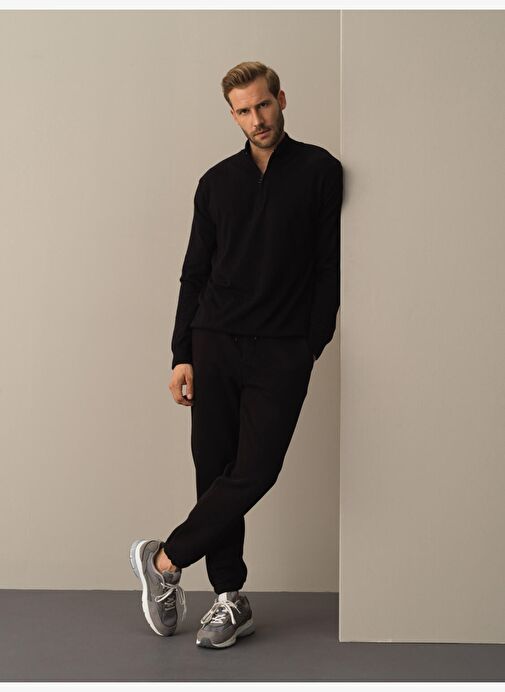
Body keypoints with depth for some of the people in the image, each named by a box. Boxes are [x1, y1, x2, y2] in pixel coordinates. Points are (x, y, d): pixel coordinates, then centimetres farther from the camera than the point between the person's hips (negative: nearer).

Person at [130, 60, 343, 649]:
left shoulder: (318, 171, 1)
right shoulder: (217, 181, 11)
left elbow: (329, 266, -1)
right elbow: (195, 273, 11)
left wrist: (312, 346, -7)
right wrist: (181, 355, 5)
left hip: (281, 351, -3)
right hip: (216, 345, 4)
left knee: (254, 473, -11)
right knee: (214, 469, 3)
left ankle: (164, 560, 8)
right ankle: (230, 599, 16)